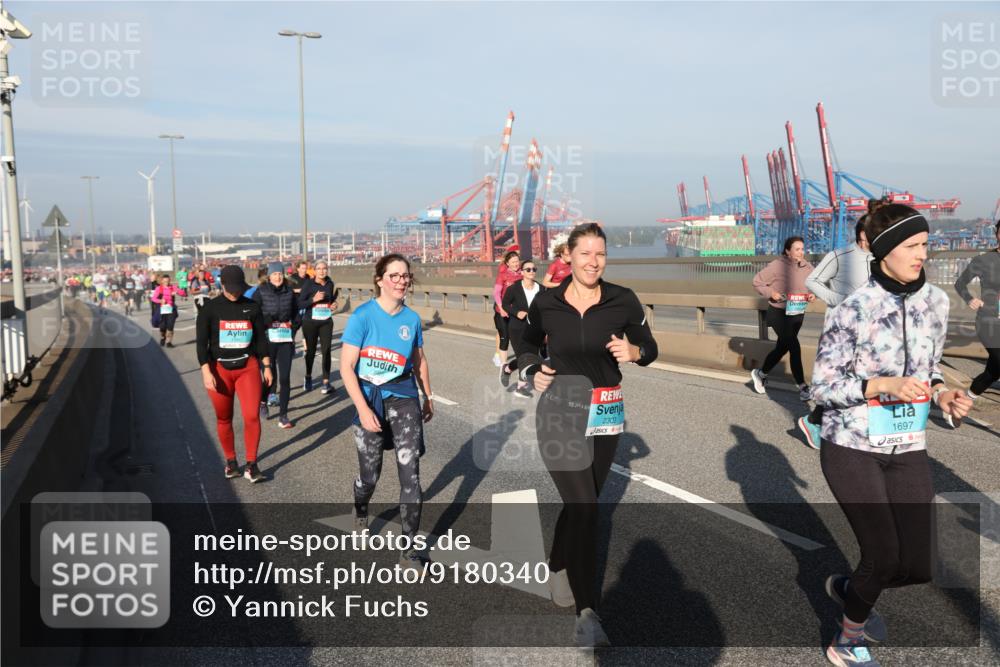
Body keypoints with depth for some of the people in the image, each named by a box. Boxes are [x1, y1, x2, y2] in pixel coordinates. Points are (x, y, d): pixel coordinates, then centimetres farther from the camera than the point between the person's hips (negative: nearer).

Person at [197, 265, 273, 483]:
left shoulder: (252, 307, 2)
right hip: (219, 369, 0)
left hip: (248, 367, 1)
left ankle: (251, 464, 1)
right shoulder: (210, 309, -3)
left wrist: (267, 366, 7)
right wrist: (206, 372, -11)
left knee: (252, 416, -9)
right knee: (224, 418, 9)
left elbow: (261, 338, 9)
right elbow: (202, 342, -4)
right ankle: (231, 460, 26)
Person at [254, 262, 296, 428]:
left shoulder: (289, 292, 7)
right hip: (267, 340, -2)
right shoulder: (261, 292, -2)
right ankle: (263, 400, 33)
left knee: (285, 377, -2)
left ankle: (283, 415, 6)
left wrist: (292, 330, 6)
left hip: (286, 340, 2)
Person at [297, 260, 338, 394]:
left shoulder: (330, 284, 3)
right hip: (310, 322, -2)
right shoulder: (308, 284, -8)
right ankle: (308, 377, 33)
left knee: (326, 351, -5)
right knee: (311, 350, 10)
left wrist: (334, 305, 0)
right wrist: (314, 299, -25)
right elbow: (300, 304, -12)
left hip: (326, 322, 2)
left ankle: (326, 382, -1)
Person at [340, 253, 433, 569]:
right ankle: (360, 512, 46)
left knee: (410, 473, -6)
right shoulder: (363, 315, -12)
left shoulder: (412, 318, 0)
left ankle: (409, 549, 4)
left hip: (404, 396, 2)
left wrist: (429, 397, 20)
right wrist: (363, 409, -19)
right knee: (370, 472, 10)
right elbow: (346, 366, -14)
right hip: (369, 397, -2)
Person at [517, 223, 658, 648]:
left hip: (605, 416, 2)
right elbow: (528, 342, 15)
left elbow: (649, 348, 7)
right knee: (584, 508, -12)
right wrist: (532, 370, -4)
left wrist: (633, 351, -15)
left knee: (580, 503, 14)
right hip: (559, 413, -2)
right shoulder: (546, 303, -3)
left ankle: (558, 569, 43)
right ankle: (587, 612, -6)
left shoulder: (623, 300, -4)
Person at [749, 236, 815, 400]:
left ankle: (760, 373, 38)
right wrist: (770, 293, -21)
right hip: (778, 313, -7)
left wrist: (813, 294, -7)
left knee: (782, 348, 17)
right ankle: (803, 387, -6)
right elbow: (757, 281, -9)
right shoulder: (777, 266, -16)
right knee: (794, 347, -14)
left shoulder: (807, 267, 0)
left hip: (797, 314, 7)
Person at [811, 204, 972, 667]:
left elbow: (927, 369, 15)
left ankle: (848, 588, 36)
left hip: (909, 449, 5)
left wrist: (942, 394, -6)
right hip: (851, 447, -5)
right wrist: (883, 385, -24)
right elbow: (822, 388, -12)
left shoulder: (936, 301, 1)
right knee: (884, 556, -6)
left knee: (919, 566, 2)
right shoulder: (853, 309, -16)